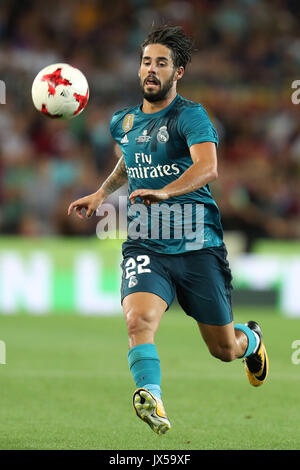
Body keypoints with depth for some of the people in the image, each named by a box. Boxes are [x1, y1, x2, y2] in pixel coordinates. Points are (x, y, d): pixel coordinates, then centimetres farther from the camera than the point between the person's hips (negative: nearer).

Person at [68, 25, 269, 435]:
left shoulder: (190, 116, -7)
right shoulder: (123, 122, 11)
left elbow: (208, 167, -26)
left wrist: (165, 191, -42)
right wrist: (101, 194, 22)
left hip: (197, 247, -3)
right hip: (145, 246, 3)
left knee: (224, 349, 9)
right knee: (138, 318, -29)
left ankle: (251, 339, 43)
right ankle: (152, 400, -38)